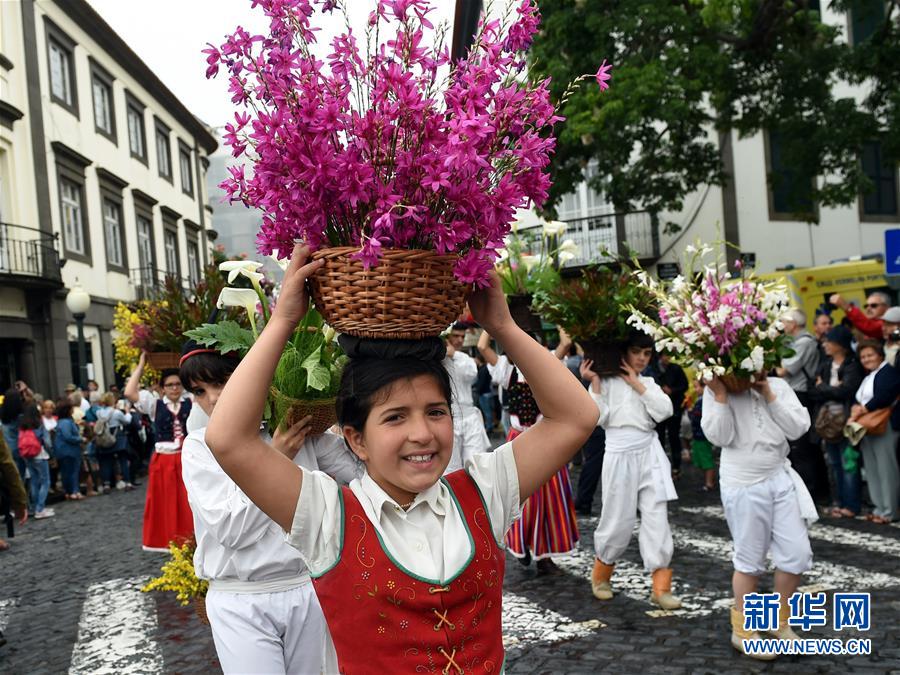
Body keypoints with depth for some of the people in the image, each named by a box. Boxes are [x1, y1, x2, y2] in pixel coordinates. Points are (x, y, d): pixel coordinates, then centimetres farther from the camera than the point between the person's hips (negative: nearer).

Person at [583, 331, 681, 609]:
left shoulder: (648, 383, 13)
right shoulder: (606, 382, 3)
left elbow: (664, 411, -4)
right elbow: (599, 418, -10)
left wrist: (637, 384, -5)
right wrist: (594, 382, -12)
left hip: (650, 453, 3)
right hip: (620, 456, -3)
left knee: (657, 518, -3)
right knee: (618, 521, 4)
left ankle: (661, 587, 2)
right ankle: (601, 575, 27)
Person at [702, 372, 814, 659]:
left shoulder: (778, 385, 3)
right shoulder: (716, 391, -5)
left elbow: (798, 428, -5)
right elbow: (720, 437, -15)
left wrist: (769, 395, -10)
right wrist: (720, 393, -18)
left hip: (781, 479, 4)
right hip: (743, 486, -4)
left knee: (798, 553, 5)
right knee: (750, 559, 3)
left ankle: (780, 621, 29)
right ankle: (742, 631, 23)